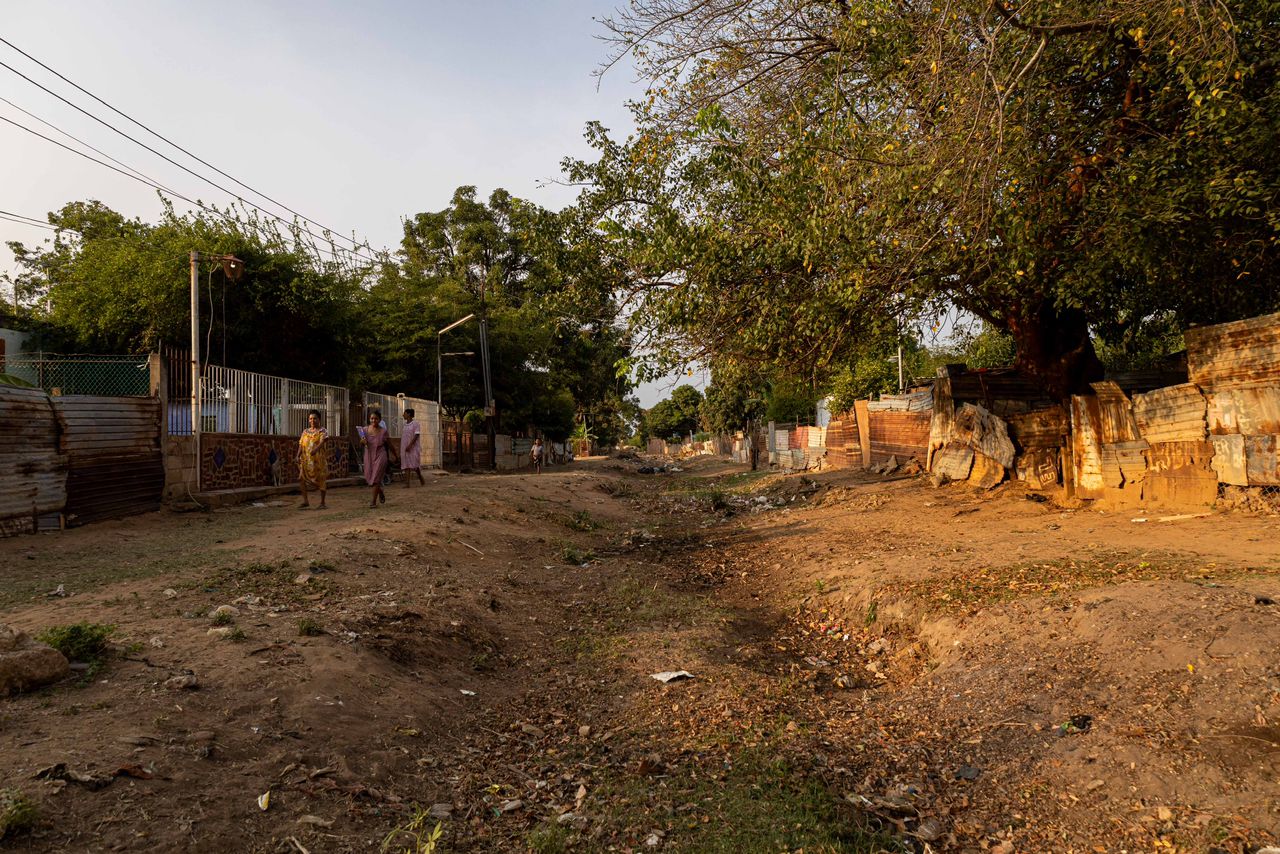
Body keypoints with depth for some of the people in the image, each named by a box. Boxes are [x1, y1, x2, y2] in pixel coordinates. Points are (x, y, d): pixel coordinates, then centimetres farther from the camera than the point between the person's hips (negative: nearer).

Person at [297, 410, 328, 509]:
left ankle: (322, 503, 9)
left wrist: (315, 449, -36)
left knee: (320, 480, 0)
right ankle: (305, 501, -5)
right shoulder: (305, 431, 14)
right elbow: (301, 445, 7)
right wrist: (298, 456, -9)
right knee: (301, 478, -11)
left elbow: (322, 442, -17)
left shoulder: (322, 431, 1)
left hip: (319, 459, -4)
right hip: (306, 459, 4)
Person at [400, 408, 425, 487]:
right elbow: (402, 437, 16)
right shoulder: (404, 425, 14)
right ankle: (407, 483, -5)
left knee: (415, 465, -5)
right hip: (405, 448, 6)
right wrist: (400, 449, 12)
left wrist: (410, 445, -22)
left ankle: (421, 480, 16)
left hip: (413, 448, -5)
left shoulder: (415, 424, -5)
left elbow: (416, 435, -13)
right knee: (406, 466, -2)